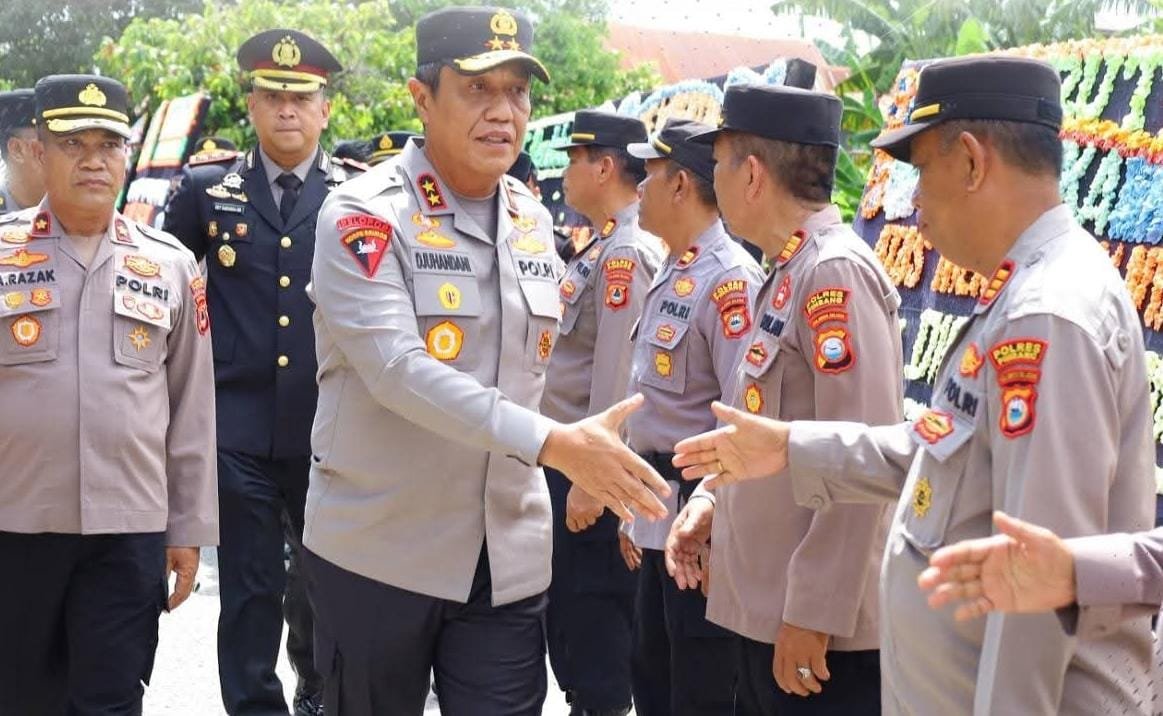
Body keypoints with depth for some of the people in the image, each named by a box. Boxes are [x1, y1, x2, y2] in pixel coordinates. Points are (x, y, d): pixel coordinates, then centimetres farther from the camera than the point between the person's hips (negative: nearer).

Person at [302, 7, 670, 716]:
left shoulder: (533, 220, 7)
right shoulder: (365, 213, -12)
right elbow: (395, 368, -26)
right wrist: (552, 444, -32)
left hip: (509, 557, 4)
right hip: (377, 549, -4)